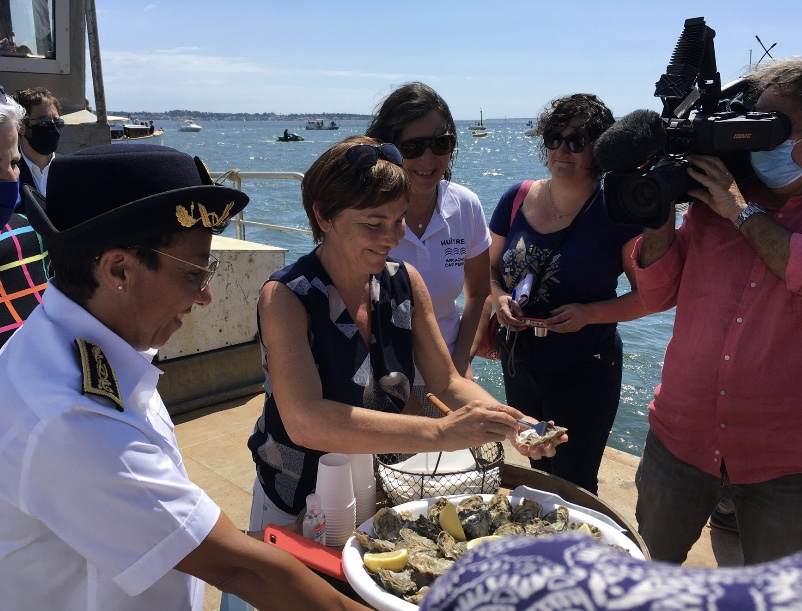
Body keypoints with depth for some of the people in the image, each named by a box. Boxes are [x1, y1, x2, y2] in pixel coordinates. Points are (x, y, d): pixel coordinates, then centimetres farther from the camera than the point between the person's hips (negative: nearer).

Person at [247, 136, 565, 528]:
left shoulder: (404, 282, -7)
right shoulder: (285, 297, -22)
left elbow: (448, 384, -3)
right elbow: (305, 422, -35)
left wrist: (511, 424, -22)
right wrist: (441, 433, -41)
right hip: (297, 507, -4)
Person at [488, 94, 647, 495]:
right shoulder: (517, 199, -1)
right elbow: (490, 267, 9)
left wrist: (590, 313, -22)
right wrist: (500, 298, -11)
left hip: (584, 373, -4)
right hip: (519, 366, 4)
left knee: (572, 487, 8)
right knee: (537, 475, 22)